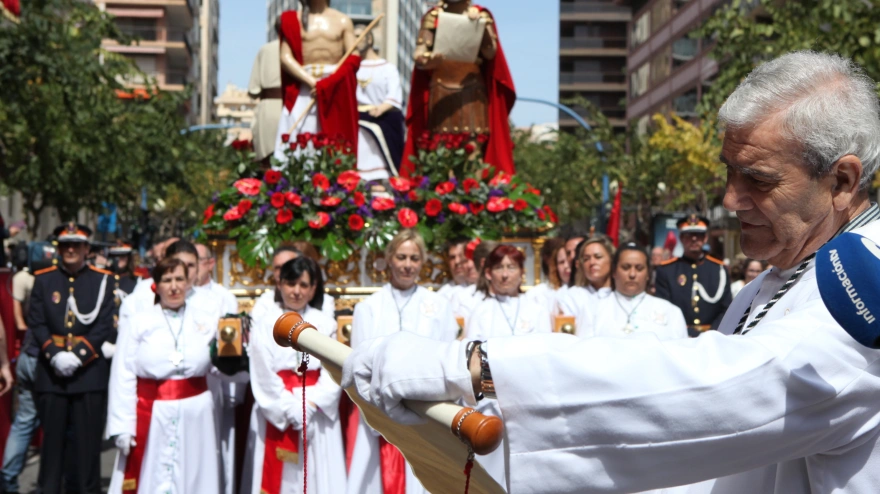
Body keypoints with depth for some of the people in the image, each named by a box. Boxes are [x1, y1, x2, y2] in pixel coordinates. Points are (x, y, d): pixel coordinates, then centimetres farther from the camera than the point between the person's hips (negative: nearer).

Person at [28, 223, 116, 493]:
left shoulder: (103, 280, 3)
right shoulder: (43, 279, 8)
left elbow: (105, 326, -4)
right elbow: (36, 323, 1)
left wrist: (78, 355, -14)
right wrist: (54, 355, -13)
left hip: (90, 372, -1)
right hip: (51, 371, 1)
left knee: (88, 441, 3)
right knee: (52, 439, 7)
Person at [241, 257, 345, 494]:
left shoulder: (326, 324, 7)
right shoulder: (266, 324, 0)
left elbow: (334, 371, -1)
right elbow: (263, 376, -6)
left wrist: (311, 404, -13)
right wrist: (290, 409, -12)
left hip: (318, 414, 2)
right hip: (276, 414, -2)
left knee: (318, 474, 3)